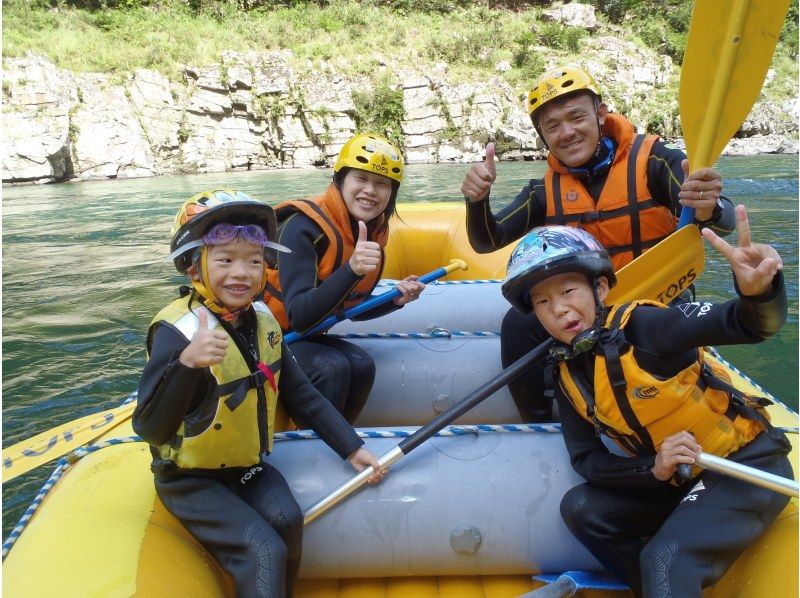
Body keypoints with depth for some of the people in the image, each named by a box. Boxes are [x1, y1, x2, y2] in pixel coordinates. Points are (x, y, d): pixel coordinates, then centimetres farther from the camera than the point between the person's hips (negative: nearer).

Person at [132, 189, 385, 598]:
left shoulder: (261, 321, -5)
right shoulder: (178, 330, -24)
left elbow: (302, 395, 4)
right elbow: (150, 430, -33)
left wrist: (351, 448, 1)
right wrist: (187, 363, -49)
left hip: (246, 465, 5)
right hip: (192, 479, -5)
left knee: (287, 522, -16)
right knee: (264, 553, -19)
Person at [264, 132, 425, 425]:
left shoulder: (374, 233, -1)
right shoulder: (304, 225, -25)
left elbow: (352, 309, 11)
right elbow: (299, 317, -33)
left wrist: (396, 299, -7)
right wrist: (352, 269, -44)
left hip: (305, 335, 7)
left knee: (362, 365, -18)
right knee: (333, 367, -28)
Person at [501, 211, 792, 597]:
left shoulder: (640, 325, -23)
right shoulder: (567, 373, -3)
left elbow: (745, 323, -34)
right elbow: (586, 459, -2)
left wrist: (757, 292, -57)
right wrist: (653, 469, -18)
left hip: (749, 464, -7)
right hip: (675, 480, 7)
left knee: (664, 559, -27)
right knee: (580, 508, -3)